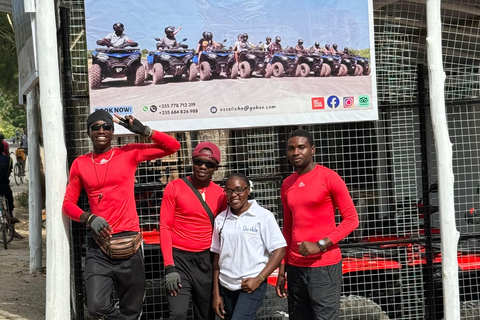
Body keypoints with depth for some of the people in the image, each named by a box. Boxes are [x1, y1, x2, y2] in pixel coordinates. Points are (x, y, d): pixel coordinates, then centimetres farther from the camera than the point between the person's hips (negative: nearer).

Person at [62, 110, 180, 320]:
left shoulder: (129, 154, 4)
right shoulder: (80, 164, 8)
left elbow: (172, 146, 5)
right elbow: (68, 203, 11)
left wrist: (144, 131, -8)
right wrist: (89, 218, -7)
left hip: (129, 243, 0)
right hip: (99, 247, 0)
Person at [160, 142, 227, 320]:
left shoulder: (220, 194, 5)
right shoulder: (174, 188, -4)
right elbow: (165, 227, -6)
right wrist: (169, 267, -13)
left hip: (206, 260, 3)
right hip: (179, 258, -3)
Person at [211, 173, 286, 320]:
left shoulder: (263, 216, -5)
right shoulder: (221, 219, 8)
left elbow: (279, 250, -6)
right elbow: (217, 256, 12)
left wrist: (258, 279, -13)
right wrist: (216, 293, 9)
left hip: (252, 286, -5)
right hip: (227, 286, 5)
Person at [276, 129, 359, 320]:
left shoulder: (329, 177, -5)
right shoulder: (287, 185, 12)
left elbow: (351, 219, -7)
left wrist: (320, 245, -17)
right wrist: (282, 270, 13)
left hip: (325, 267, -5)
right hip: (296, 267, 5)